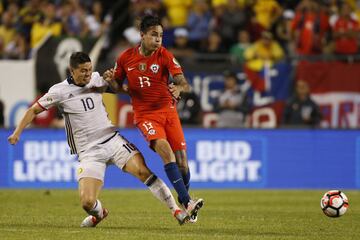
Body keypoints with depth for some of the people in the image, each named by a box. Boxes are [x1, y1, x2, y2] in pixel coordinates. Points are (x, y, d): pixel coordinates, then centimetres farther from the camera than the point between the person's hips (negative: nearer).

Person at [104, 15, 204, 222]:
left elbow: (185, 84, -15)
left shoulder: (165, 56, -6)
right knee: (165, 150, -26)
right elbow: (118, 86, 12)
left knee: (181, 161, -3)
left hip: (168, 110, 1)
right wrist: (110, 80, -11)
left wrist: (180, 88, -38)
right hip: (145, 114, -1)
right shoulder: (126, 58, -2)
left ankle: (184, 197, 26)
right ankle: (187, 202, -30)